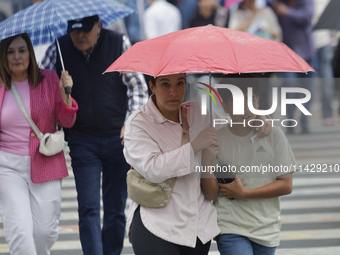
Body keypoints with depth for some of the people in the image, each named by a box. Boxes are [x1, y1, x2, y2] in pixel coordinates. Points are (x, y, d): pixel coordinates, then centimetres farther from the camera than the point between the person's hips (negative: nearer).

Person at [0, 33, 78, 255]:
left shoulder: (49, 79, 4)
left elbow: (67, 122, 3)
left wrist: (64, 94, -12)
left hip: (45, 164, 1)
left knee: (45, 232, 1)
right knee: (19, 230, -14)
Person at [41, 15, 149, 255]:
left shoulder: (119, 44, -2)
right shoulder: (59, 49, -1)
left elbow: (138, 87, 0)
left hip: (119, 138, 0)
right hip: (83, 141, 0)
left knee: (116, 207, 7)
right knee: (88, 208, -10)